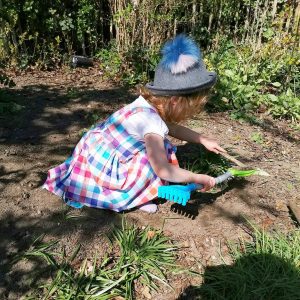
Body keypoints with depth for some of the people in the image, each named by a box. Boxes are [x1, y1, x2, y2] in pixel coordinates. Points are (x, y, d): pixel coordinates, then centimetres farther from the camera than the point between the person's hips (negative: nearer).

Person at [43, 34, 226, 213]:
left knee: (157, 148, 12)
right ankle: (132, 197, -1)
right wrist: (198, 179, -21)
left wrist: (203, 140, 11)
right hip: (100, 164, -9)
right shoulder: (151, 121, -31)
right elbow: (163, 170, -35)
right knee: (157, 155, -18)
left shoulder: (149, 103, -5)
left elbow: (171, 127, 14)